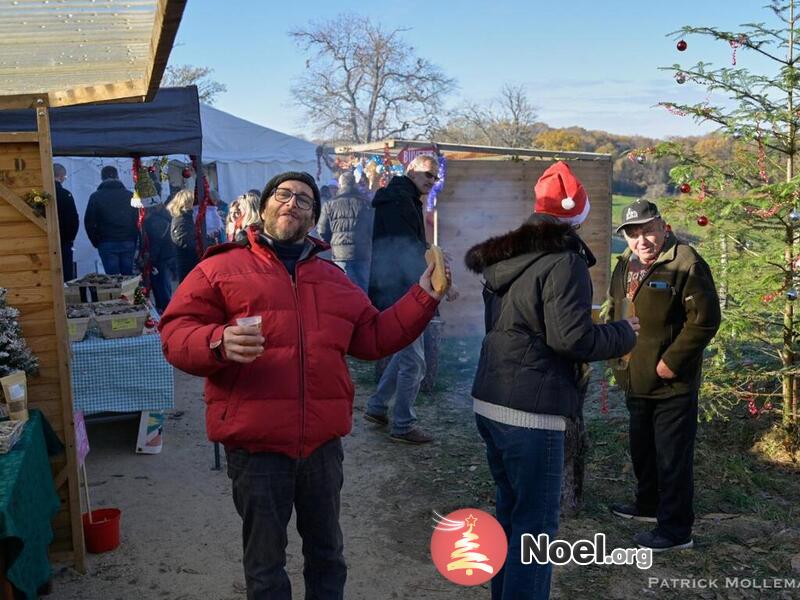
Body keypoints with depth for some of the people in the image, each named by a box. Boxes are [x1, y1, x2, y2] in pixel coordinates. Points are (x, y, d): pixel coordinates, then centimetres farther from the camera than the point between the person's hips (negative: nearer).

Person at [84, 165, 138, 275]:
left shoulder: (96, 197, 0)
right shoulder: (130, 195, 5)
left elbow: (89, 222, -1)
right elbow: (138, 220, 5)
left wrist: (96, 242, 9)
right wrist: (134, 240, 11)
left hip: (107, 244, -2)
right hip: (129, 243, 2)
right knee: (128, 276, 8)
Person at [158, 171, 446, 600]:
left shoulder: (334, 280, 15)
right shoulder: (221, 268, 1)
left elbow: (375, 337, 16)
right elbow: (175, 333, -4)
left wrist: (423, 295, 9)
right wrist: (219, 343, -25)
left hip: (323, 441, 4)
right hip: (255, 444, -4)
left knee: (326, 552, 20)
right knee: (265, 564, 11)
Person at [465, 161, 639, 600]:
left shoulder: (506, 259, 12)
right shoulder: (563, 262, -13)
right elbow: (572, 337, -19)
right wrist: (624, 332, -2)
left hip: (489, 403, 9)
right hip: (531, 413, -8)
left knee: (511, 510, 21)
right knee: (536, 524, 2)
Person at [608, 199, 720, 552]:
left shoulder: (686, 264, -16)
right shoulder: (625, 264, 9)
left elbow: (704, 320, -20)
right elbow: (614, 310, 23)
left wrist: (671, 362, -20)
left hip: (673, 383, -8)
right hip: (635, 380, 9)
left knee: (672, 457, 0)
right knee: (642, 449, 23)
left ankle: (676, 529, 13)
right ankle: (648, 505, 42)